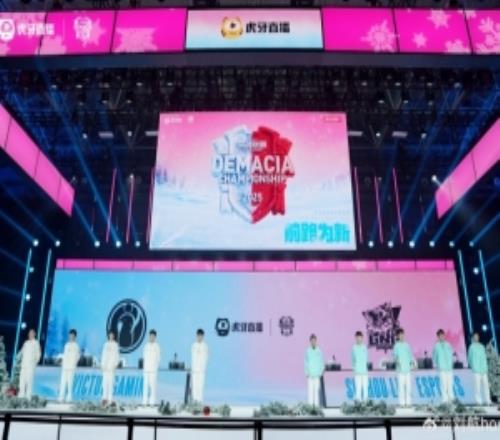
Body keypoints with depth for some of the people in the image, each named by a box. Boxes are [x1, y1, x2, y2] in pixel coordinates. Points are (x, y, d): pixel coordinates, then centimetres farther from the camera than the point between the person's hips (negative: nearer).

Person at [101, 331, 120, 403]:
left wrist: (115, 365, -6)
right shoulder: (106, 344, 13)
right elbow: (103, 355, 15)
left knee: (110, 382, -7)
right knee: (105, 382, 2)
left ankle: (110, 398, -6)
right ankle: (105, 397, 8)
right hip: (105, 366, 4)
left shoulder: (115, 344, 2)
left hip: (111, 367, -4)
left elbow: (117, 356, 1)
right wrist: (102, 364, 7)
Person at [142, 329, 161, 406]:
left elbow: (158, 358, 1)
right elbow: (144, 357, 16)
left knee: (153, 385, -6)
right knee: (145, 385, 4)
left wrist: (157, 367, -5)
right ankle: (144, 402, 7)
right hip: (146, 368, 4)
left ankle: (152, 402, -3)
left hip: (153, 369, -4)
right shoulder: (146, 345, 13)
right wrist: (143, 367, 9)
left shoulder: (157, 346, 1)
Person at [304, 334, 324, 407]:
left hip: (317, 374, 0)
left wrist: (321, 372, -1)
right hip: (310, 374, 0)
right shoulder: (307, 351, 2)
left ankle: (316, 404, 4)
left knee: (317, 389, 0)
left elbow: (322, 362, 6)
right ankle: (310, 404, 2)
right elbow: (306, 362, 6)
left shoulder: (319, 351, 1)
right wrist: (307, 373, -1)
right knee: (310, 389, -1)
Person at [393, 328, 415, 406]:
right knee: (401, 386, -4)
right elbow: (395, 355, -4)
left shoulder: (407, 345, 11)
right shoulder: (396, 345, 0)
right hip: (400, 369, -4)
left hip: (407, 368, 4)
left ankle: (408, 402, 12)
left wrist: (413, 361, -4)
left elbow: (410, 354, 13)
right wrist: (397, 360, -24)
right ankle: (402, 402, 1)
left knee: (408, 386, 5)